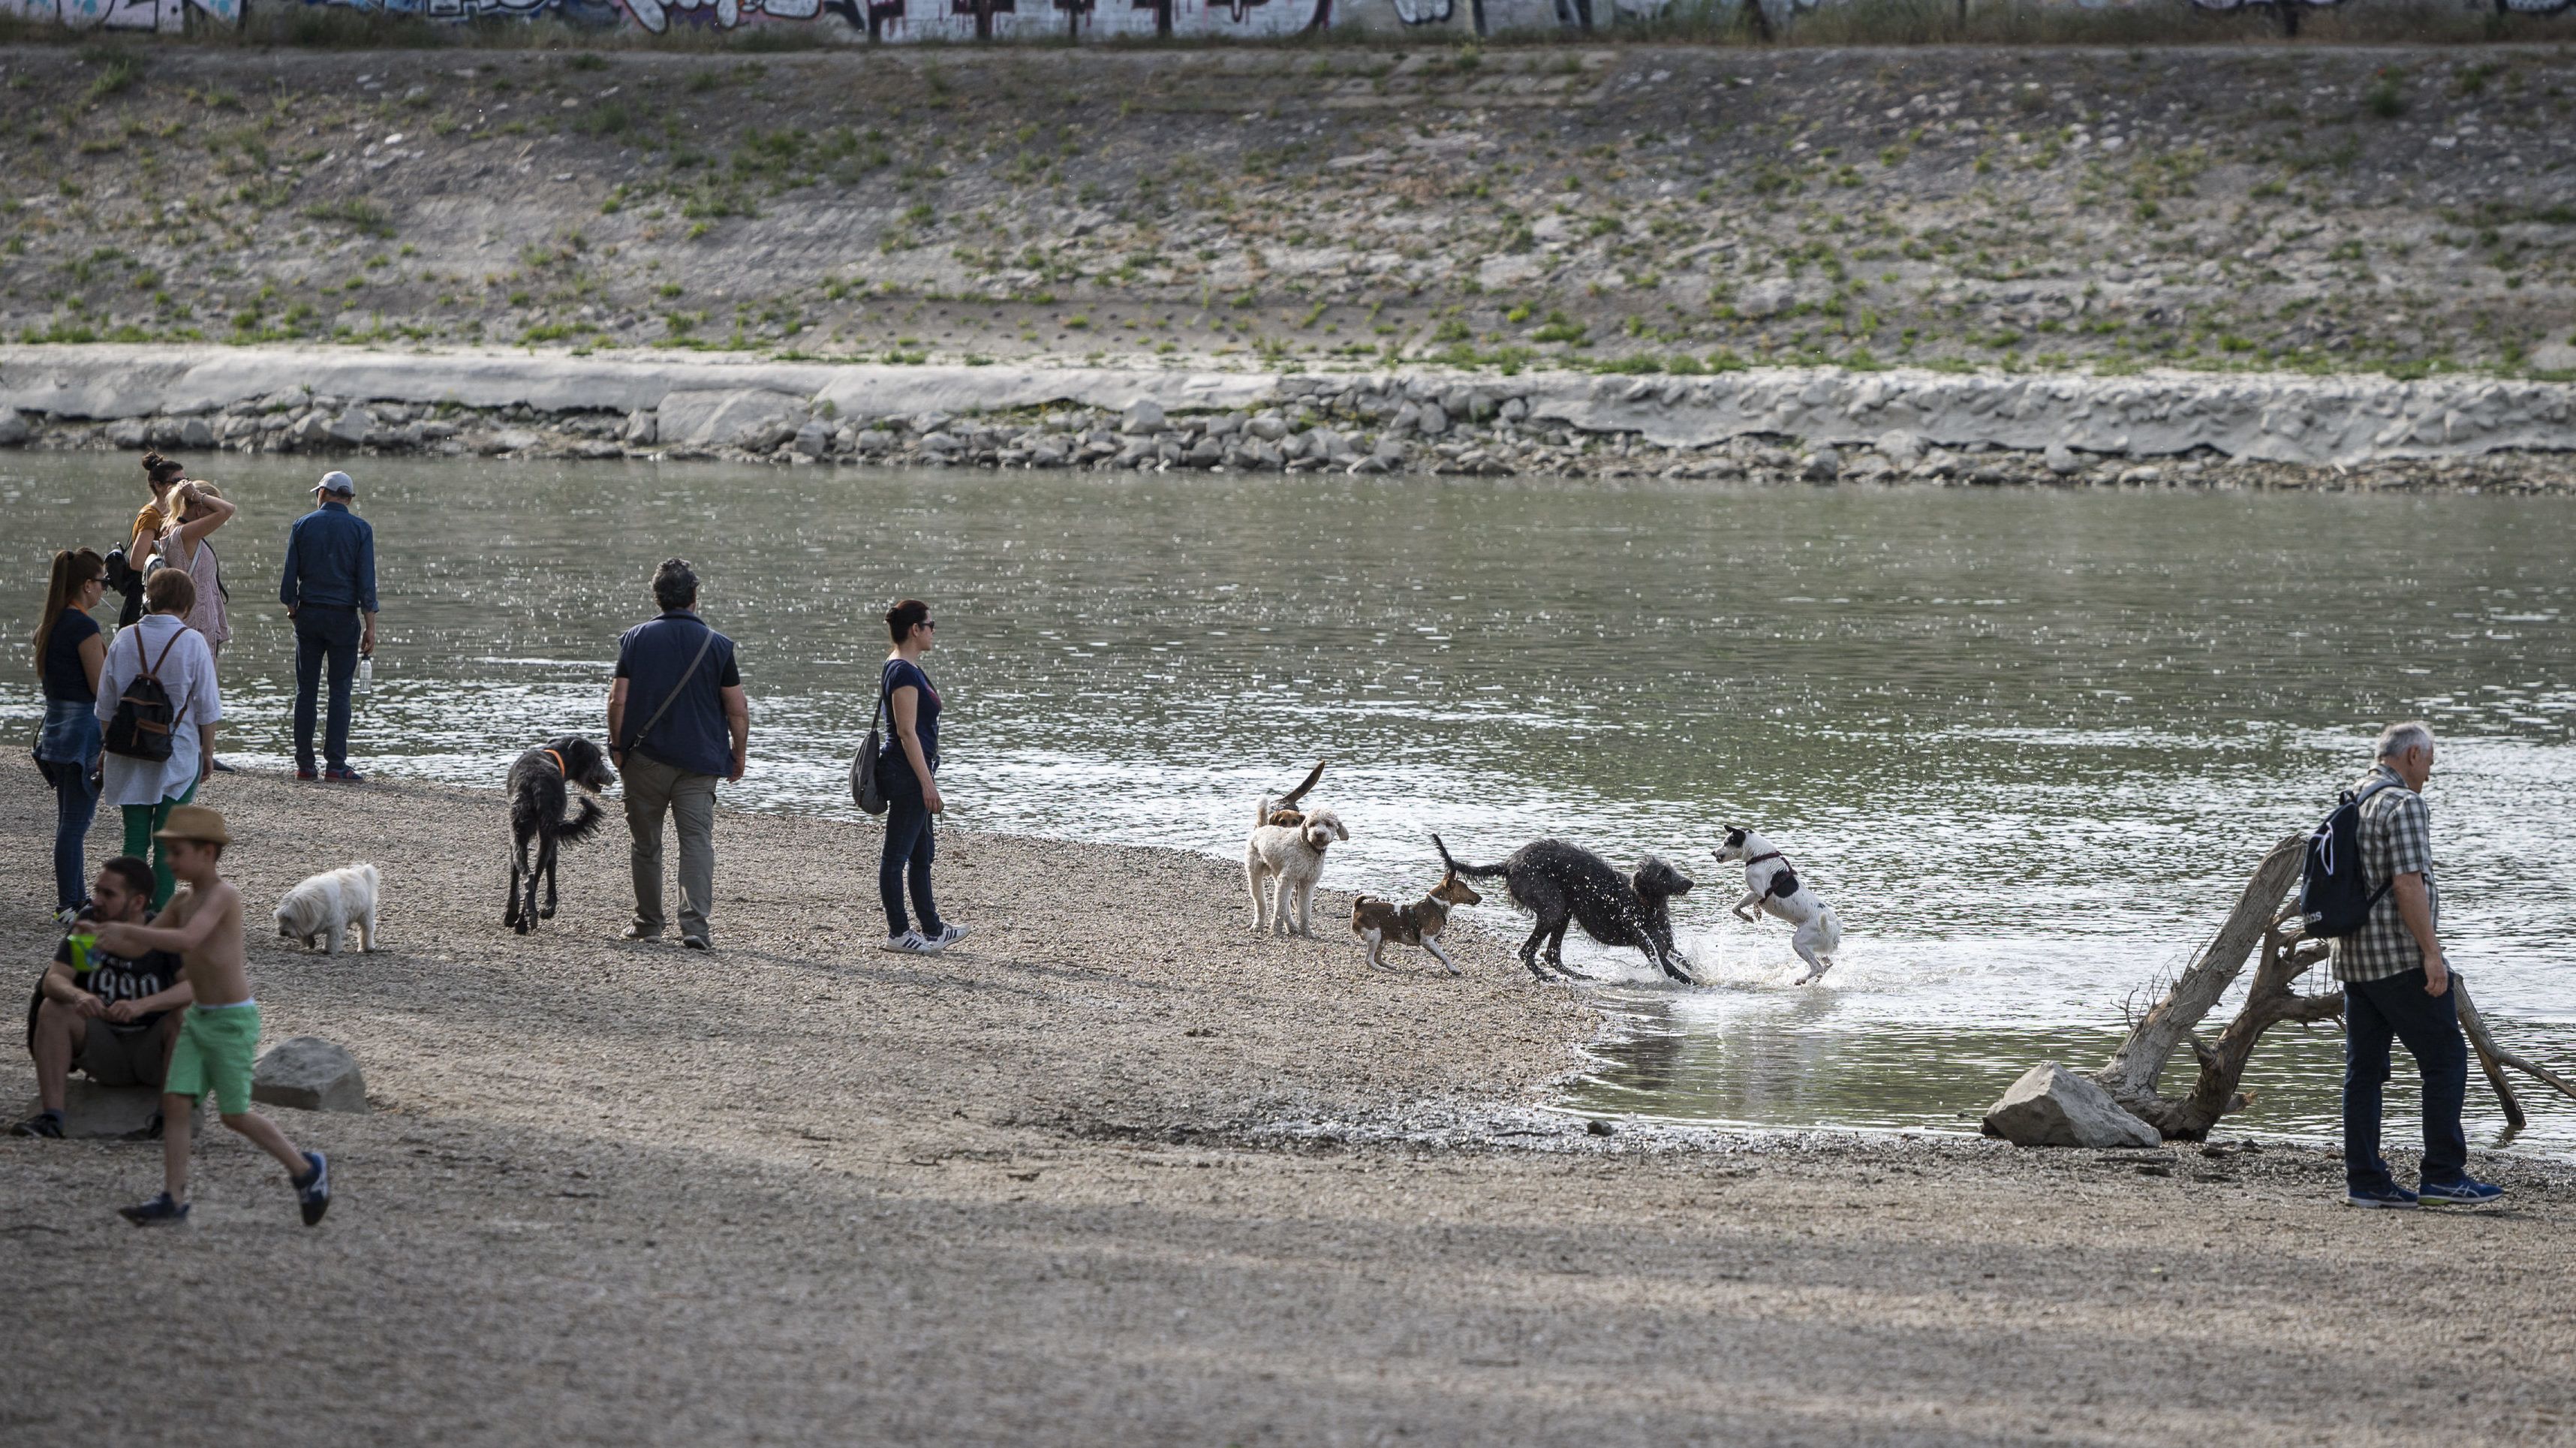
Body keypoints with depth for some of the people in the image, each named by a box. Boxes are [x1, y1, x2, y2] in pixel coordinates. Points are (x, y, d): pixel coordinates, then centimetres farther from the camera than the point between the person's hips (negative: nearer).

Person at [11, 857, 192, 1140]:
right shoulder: (89, 925, -4)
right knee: (53, 1009, -20)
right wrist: (79, 996, -36)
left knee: (186, 1015, -32)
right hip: (103, 1048, 3)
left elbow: (197, 986, -29)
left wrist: (142, 1005, -45)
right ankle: (50, 1115, -27)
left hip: (154, 1051, -3)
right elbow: (53, 980, -12)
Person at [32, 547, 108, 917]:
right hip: (84, 731, -9)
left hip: (55, 730, 9)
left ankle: (76, 901, 23)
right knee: (75, 822, -4)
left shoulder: (48, 623, 9)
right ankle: (70, 905, 0)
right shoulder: (84, 627, -18)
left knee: (68, 821, 16)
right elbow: (101, 689, -18)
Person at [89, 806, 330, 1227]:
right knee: (174, 1103, -3)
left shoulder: (222, 894, -18)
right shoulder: (185, 903, 9)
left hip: (233, 1020, -8)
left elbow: (187, 940, -33)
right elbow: (137, 948, 12)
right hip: (198, 1018, 8)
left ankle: (306, 1169, 18)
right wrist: (101, 939, -8)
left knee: (235, 1114, -1)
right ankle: (173, 1202, -2)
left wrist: (126, 929, -31)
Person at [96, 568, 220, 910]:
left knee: (135, 837, 8)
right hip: (179, 755, -3)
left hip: (128, 759, 3)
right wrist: (208, 754, 5)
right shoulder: (192, 642, -9)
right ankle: (161, 912, 3)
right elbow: (207, 710, -6)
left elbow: (106, 706, 6)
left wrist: (106, 752, 17)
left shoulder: (124, 640, 0)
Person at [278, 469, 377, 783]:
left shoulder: (303, 526, 3)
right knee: (340, 692, 0)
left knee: (305, 690, 7)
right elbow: (366, 581, -6)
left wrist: (292, 610, 18)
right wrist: (370, 627, -4)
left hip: (308, 614, 2)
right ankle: (336, 765, -5)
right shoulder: (360, 530, -2)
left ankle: (304, 764, 6)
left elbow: (289, 577, 2)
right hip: (344, 616, -2)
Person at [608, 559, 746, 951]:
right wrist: (738, 756, 11)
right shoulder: (717, 645, -1)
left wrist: (618, 747, 7)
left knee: (646, 843, 13)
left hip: (645, 757, 1)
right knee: (697, 840, -4)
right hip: (699, 760, -1)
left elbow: (618, 702, -5)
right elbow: (738, 711, -1)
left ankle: (649, 921, 20)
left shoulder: (636, 639, 0)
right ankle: (694, 923, -18)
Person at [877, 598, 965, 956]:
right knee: (897, 855, -3)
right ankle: (898, 933, 2)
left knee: (922, 854, 16)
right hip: (908, 772, -11)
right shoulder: (904, 672, -17)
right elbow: (907, 731, -21)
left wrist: (928, 779, 24)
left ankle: (932, 930, 23)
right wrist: (927, 782, -21)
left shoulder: (908, 668, 15)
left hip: (911, 772, 11)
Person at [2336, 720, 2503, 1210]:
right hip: (2400, 957, -9)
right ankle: (2443, 1175, -5)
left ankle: (2364, 1180, 6)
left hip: (2354, 958, 9)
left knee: (2364, 1070, 8)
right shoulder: (2403, 804, -12)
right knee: (2445, 1060, -3)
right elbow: (2408, 884, -21)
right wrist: (2431, 951, -19)